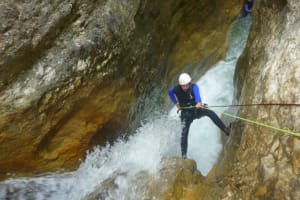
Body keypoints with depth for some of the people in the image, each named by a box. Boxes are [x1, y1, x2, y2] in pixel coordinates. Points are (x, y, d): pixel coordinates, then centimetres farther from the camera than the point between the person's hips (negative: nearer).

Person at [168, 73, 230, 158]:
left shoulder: (194, 87, -24)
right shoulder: (176, 89, -16)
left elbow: (197, 94, -47)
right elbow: (170, 93, 9)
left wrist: (199, 103, -68)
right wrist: (176, 103, 0)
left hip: (197, 109, -1)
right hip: (186, 113, 1)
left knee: (210, 113, -30)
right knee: (184, 134, -10)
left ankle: (225, 130, -26)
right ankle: (184, 155, -3)